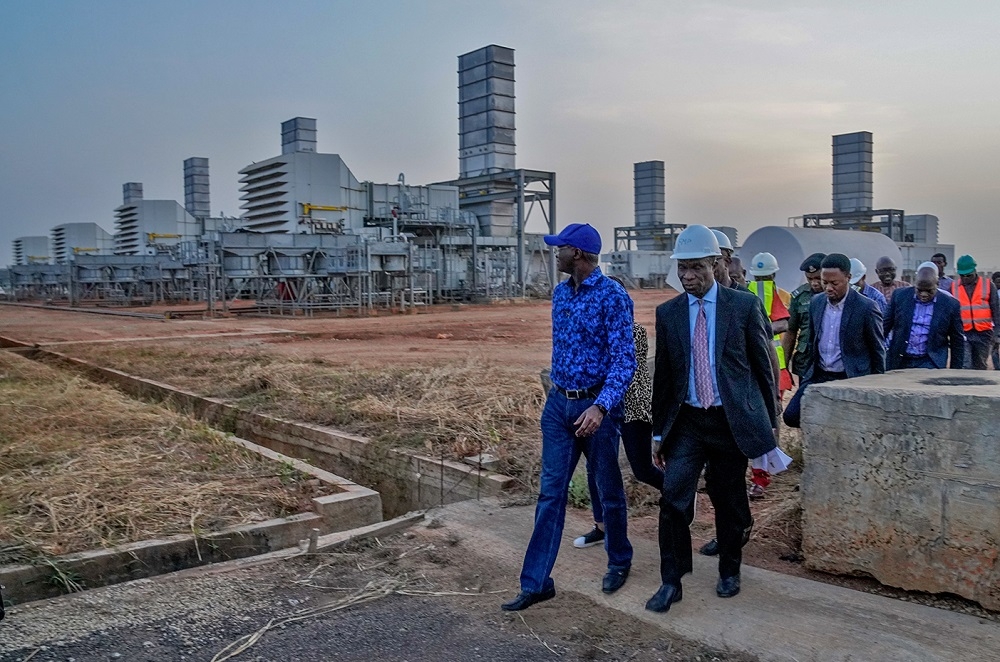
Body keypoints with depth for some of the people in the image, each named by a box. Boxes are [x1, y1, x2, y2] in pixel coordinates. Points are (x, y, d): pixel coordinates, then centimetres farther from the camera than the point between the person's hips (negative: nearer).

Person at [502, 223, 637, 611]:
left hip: (596, 406, -6)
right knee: (550, 492, 4)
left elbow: (624, 359, -19)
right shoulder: (560, 294, 8)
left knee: (609, 490, 12)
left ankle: (619, 562, 35)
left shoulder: (613, 297, -14)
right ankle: (536, 582, 8)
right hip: (558, 404, 6)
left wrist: (601, 407, -31)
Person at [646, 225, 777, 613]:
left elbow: (763, 365, 2)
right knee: (672, 498, -7)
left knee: (728, 501, 10)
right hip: (686, 421, 2)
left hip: (732, 420, -1)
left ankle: (729, 573, 32)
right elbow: (662, 374, 8)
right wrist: (658, 431, 8)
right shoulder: (667, 313, 3)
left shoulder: (744, 305, -4)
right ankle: (671, 582, 6)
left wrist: (770, 420, 3)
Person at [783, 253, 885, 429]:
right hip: (819, 376, 5)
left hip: (852, 380, -5)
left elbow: (877, 351, -3)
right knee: (791, 415, -8)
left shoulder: (866, 308, -11)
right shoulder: (816, 303, 5)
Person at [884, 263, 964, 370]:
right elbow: (885, 326, 6)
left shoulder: (950, 304, -5)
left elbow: (957, 341, 4)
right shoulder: (899, 296, -2)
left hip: (930, 363, -2)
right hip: (899, 361, 2)